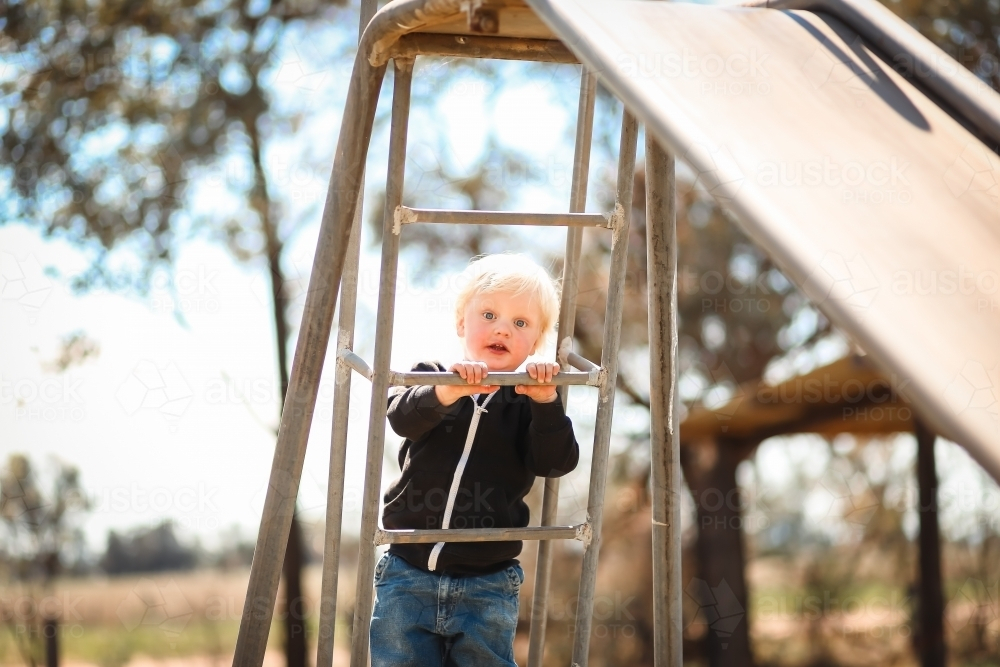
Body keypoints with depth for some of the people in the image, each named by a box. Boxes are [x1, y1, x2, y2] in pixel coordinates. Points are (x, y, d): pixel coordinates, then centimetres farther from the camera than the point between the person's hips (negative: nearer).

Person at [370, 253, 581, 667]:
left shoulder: (528, 403, 3)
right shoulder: (430, 376, 3)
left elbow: (555, 462, -9)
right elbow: (403, 417, -18)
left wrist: (545, 402, -23)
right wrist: (447, 391, -37)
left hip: (488, 586, 0)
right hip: (409, 576, 0)